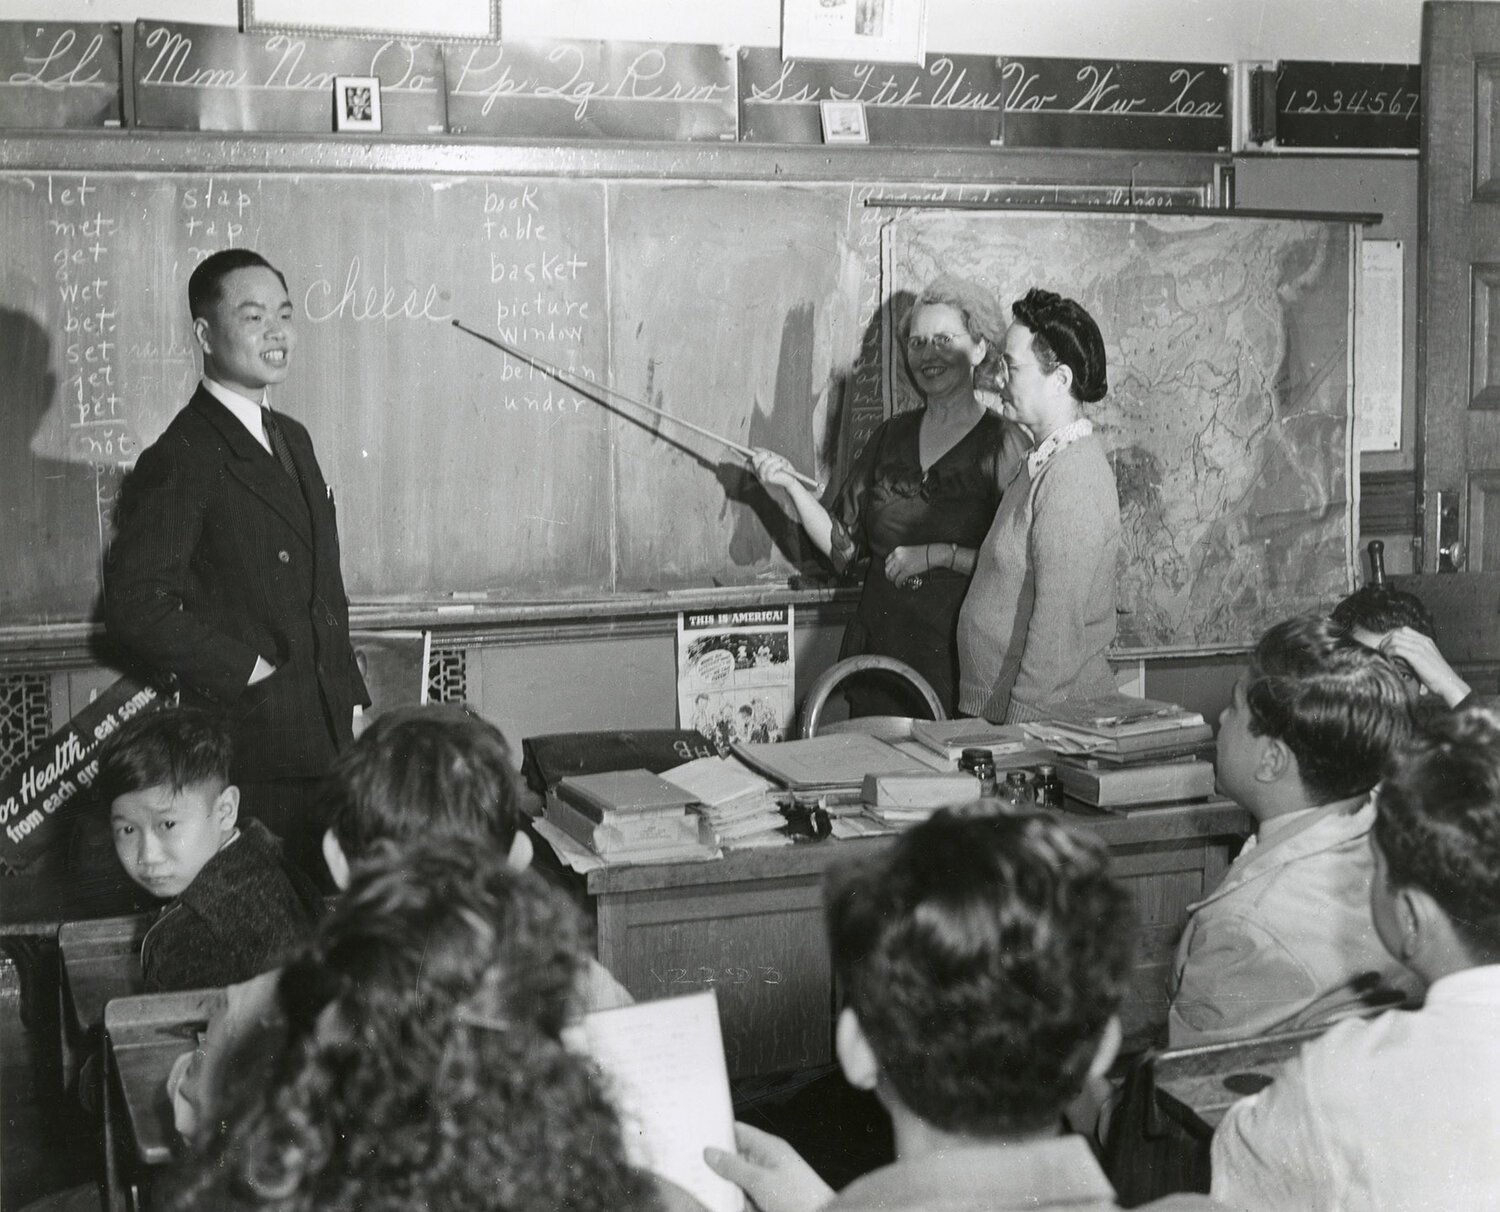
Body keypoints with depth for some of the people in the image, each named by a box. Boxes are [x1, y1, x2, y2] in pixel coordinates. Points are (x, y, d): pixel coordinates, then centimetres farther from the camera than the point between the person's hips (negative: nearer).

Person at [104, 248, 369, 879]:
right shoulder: (181, 460, -11)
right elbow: (138, 607, -19)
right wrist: (248, 670, -15)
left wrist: (353, 698, 14)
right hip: (255, 765, -8)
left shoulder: (292, 438, 16)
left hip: (332, 737, 8)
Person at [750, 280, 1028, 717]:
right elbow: (843, 545, 11)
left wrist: (940, 555, -16)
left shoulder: (1002, 444, -6)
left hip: (955, 657, -5)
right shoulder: (892, 436, 11)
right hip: (877, 646, 5)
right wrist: (792, 486, 1)